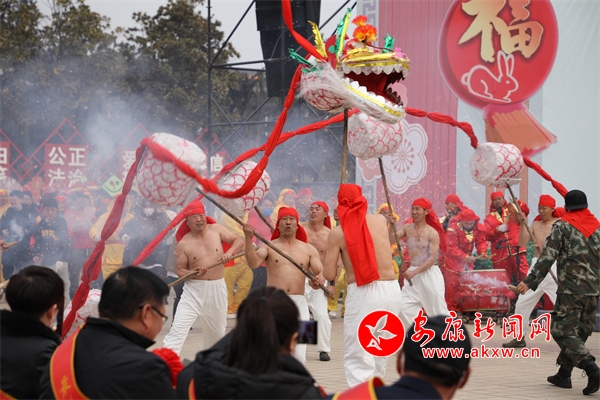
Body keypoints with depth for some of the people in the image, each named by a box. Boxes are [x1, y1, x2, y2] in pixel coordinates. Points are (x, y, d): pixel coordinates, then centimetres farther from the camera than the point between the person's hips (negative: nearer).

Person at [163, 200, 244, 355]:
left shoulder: (216, 229, -1)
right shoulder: (184, 243, -8)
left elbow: (239, 241, 2)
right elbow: (180, 270, -5)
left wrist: (229, 252, -17)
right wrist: (193, 273, -25)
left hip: (217, 289, 3)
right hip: (194, 290, -3)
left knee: (217, 332, 17)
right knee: (178, 330, -15)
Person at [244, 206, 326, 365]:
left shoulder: (309, 250, 11)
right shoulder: (269, 246, 6)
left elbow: (321, 273, 5)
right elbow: (253, 263, -11)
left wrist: (319, 280, -18)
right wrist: (248, 239, -22)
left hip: (298, 304, 1)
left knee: (298, 356, -4)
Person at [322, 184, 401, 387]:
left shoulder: (337, 233, -2)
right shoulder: (380, 220, 9)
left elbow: (329, 274, -2)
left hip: (362, 292, -4)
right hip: (391, 289, 4)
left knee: (358, 358, -2)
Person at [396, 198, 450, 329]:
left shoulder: (432, 233, -10)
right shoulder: (407, 228, 4)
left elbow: (432, 258, -15)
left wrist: (414, 272, -22)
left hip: (430, 274, -5)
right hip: (413, 274, 5)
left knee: (439, 310, 0)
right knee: (403, 308, -2)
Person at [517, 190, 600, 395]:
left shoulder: (562, 226, -5)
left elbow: (547, 257, -11)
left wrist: (530, 281, -9)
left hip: (570, 289, -6)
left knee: (564, 331, -4)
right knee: (579, 331, 15)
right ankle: (563, 374, 21)